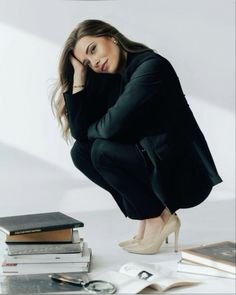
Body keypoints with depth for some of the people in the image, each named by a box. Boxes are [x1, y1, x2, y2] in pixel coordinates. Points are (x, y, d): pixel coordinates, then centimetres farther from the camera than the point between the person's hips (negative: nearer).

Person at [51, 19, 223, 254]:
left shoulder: (152, 66, -18)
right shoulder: (107, 78, 5)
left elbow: (114, 125, -26)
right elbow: (79, 131, -3)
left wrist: (89, 130, -3)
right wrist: (79, 72, -5)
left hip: (185, 177, -8)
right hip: (152, 165, 8)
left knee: (103, 150, -21)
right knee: (81, 152, -2)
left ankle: (158, 220, -5)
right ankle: (146, 216, 3)